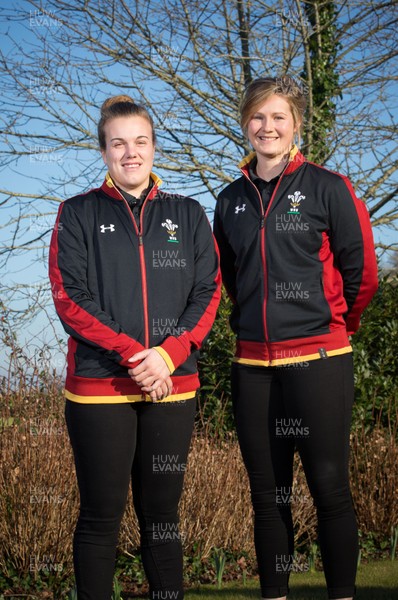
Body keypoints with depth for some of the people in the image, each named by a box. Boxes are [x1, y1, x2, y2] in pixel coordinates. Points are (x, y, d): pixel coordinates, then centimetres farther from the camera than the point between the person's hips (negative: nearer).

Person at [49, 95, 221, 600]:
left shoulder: (187, 215, 11)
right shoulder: (79, 214, 5)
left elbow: (208, 292, 4)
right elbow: (69, 299, -4)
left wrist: (168, 354, -11)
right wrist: (131, 353, -15)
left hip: (172, 387, 2)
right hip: (99, 387, -2)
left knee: (161, 512, 9)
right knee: (101, 514, 2)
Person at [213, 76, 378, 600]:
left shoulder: (327, 188, -3)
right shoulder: (231, 200, 11)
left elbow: (361, 271, 1)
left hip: (318, 360, -4)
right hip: (254, 365, 5)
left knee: (329, 487, -1)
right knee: (267, 493, 9)